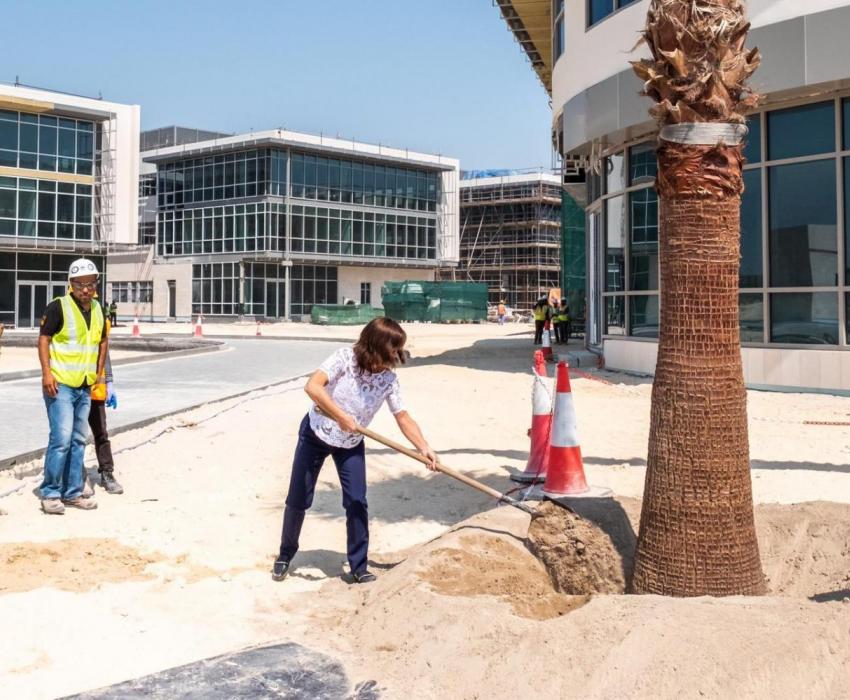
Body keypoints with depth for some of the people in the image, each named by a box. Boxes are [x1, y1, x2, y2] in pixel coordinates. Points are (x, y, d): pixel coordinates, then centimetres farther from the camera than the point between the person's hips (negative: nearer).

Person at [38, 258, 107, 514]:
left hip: (85, 387, 7)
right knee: (61, 438, -11)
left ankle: (72, 492, 20)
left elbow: (103, 340, 22)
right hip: (60, 384, -7)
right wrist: (47, 373, -18)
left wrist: (98, 372, 14)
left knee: (78, 440, 11)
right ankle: (50, 493, 1)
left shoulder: (98, 310, 10)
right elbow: (43, 339, -10)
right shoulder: (59, 306, -9)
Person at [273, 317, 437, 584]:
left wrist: (424, 448, -19)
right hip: (315, 434, -3)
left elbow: (403, 417, -9)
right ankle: (285, 555, 28)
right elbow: (312, 386, -35)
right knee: (298, 500, 5)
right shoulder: (345, 358, -26)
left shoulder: (389, 379, -14)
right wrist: (341, 417, -36)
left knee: (357, 503, -5)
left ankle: (359, 567, 9)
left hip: (351, 444, 3)